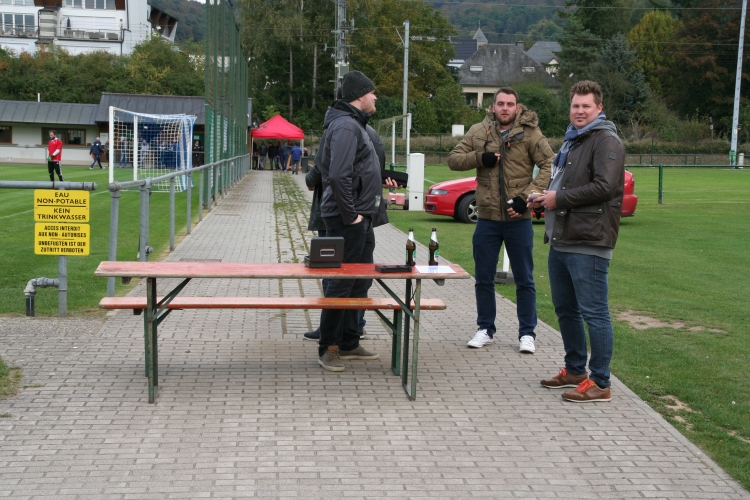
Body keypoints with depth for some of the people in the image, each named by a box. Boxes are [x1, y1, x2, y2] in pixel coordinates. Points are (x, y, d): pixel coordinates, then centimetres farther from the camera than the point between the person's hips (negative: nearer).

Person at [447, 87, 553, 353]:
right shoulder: (478, 132, 5)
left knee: (524, 279, 6)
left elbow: (549, 166, -7)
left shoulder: (530, 133, -4)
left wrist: (526, 196, -16)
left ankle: (527, 333, 16)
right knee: (483, 278, 11)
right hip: (487, 218, 3)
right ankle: (485, 329, 25)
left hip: (519, 219, -3)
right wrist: (479, 158, -11)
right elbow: (453, 159, 7)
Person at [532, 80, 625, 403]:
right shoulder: (572, 141, 20)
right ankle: (575, 370, 30)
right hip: (561, 241, 10)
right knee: (565, 310, 17)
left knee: (594, 313, -5)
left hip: (588, 243, -10)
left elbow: (605, 186, -23)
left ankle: (599, 383, 2)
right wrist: (544, 200, 10)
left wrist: (559, 199, -15)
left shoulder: (606, 142, -10)